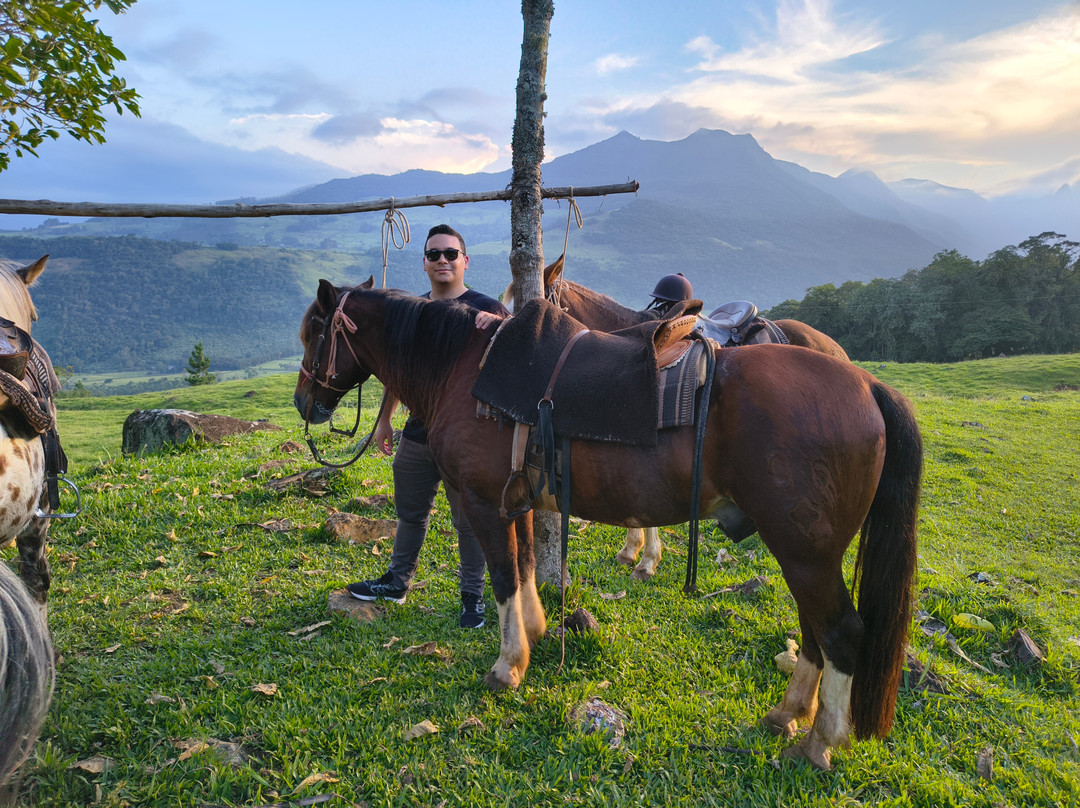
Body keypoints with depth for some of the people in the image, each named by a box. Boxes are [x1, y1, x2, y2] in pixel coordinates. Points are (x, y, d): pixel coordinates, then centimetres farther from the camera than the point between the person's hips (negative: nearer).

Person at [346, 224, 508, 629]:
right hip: (417, 434, 5)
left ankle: (472, 596, 21)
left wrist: (494, 323, -43)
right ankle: (398, 580, 37)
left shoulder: (485, 308, -7)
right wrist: (384, 419, 16)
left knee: (469, 519, 6)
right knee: (410, 512, 19)